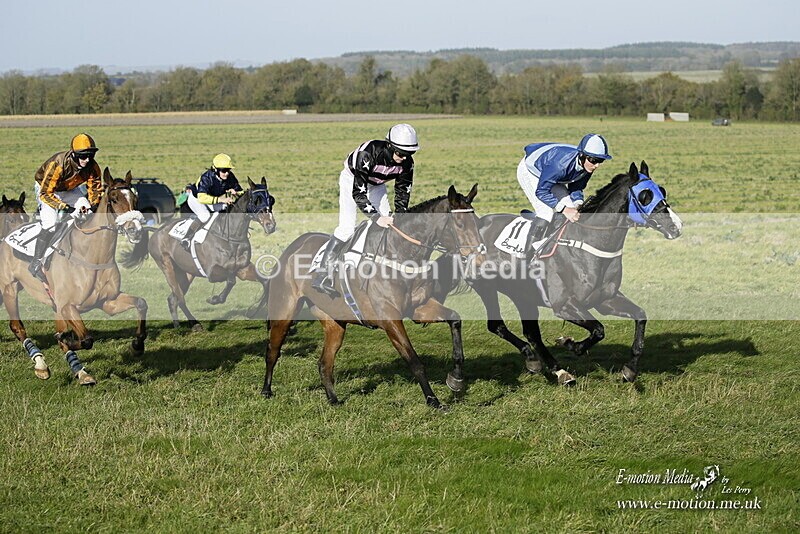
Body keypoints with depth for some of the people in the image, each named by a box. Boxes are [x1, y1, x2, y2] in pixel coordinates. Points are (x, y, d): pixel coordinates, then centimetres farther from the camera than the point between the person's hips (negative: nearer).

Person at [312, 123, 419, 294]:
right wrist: (376, 217, -44)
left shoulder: (407, 162, -22)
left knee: (387, 226, -3)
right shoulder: (368, 153, -40)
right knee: (347, 227, -19)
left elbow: (403, 192, -8)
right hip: (352, 180, -6)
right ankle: (321, 275, -19)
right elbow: (358, 192, -39)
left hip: (376, 185, 6)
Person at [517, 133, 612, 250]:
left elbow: (576, 187, -5)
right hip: (529, 171, -7)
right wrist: (565, 210, -45)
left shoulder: (587, 165, -22)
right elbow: (541, 191, -40)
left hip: (552, 177, 7)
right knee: (546, 211, -22)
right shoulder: (561, 162, -44)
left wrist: (578, 204, -26)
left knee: (570, 208, -6)